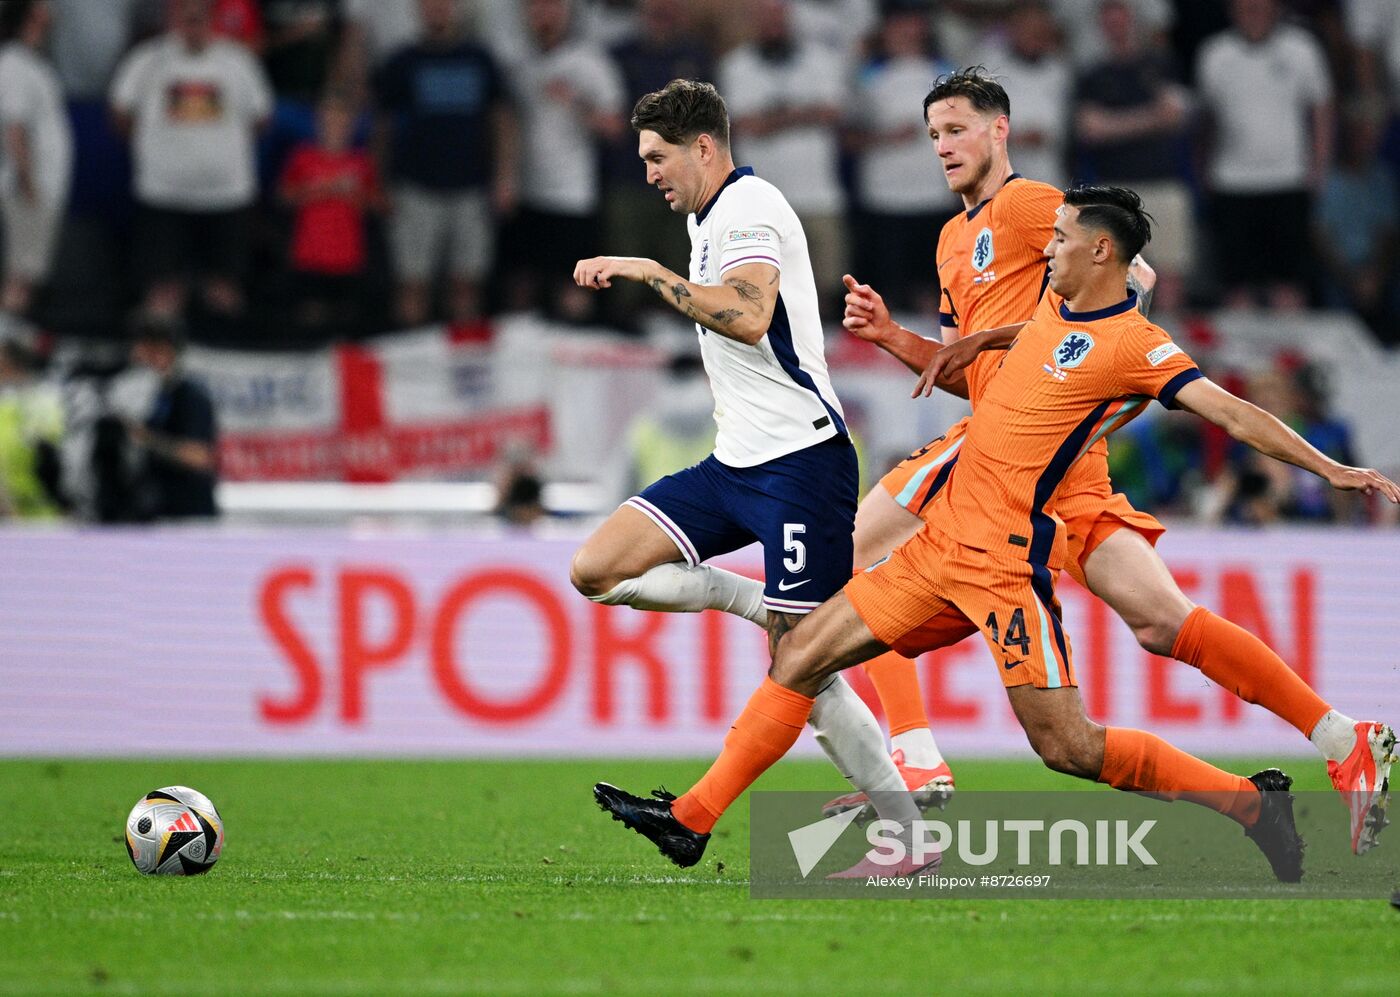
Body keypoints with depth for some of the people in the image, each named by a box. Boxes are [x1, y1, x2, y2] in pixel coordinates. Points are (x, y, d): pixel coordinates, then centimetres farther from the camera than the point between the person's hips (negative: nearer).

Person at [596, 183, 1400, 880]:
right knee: (803, 654, 5)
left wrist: (1330, 468, -28)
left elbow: (1231, 411, -19)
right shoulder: (1054, 309, 11)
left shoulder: (1134, 342, -13)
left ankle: (1254, 801, 0)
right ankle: (693, 820, 10)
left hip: (1005, 559, -8)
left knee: (1066, 745, -11)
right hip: (942, 543, 8)